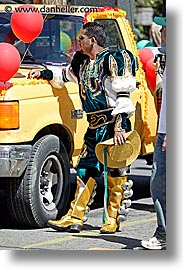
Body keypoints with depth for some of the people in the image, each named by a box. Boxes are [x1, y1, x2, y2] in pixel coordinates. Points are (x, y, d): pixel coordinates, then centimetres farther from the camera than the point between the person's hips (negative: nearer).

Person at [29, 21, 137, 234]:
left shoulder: (113, 60, -12)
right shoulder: (82, 60, 13)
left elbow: (123, 96, -16)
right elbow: (66, 76, 35)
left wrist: (119, 127, -22)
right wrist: (43, 73, 22)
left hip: (114, 124, -9)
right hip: (95, 126, 9)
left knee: (115, 172, -2)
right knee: (86, 170, 9)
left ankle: (113, 219, 6)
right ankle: (74, 218, 12)